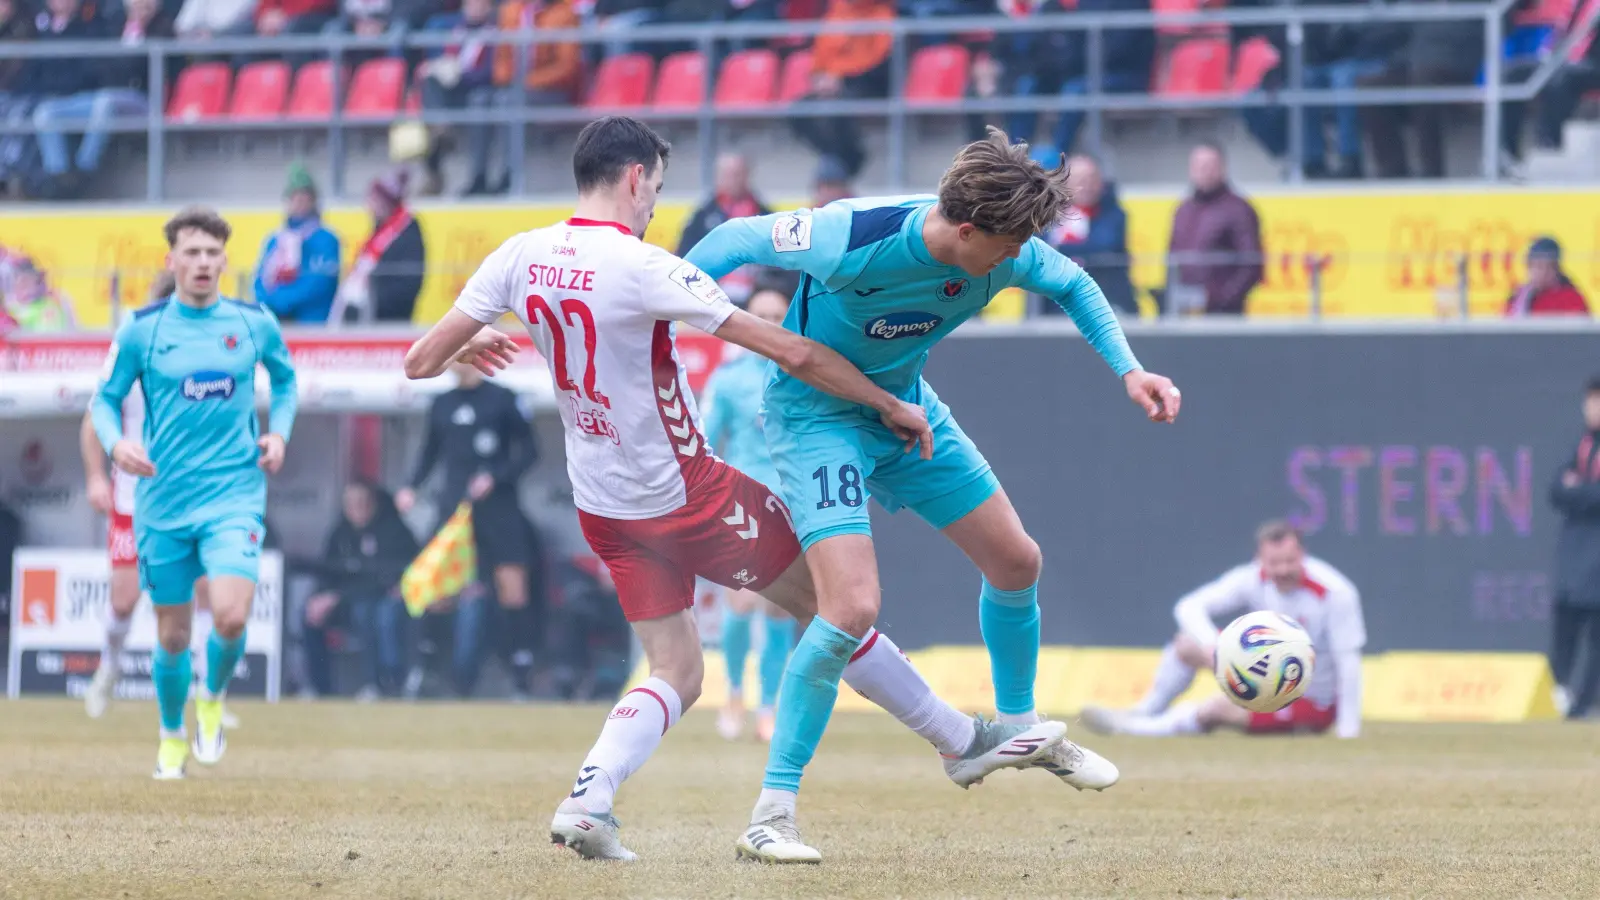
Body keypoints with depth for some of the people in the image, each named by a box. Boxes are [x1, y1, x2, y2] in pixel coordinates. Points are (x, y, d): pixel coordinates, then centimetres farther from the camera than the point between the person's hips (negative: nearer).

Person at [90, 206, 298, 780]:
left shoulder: (254, 323, 1)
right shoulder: (142, 330, -3)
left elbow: (285, 378, 20)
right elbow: (106, 398, 6)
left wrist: (279, 432, 4)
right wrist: (115, 442, -14)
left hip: (234, 496, 0)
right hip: (164, 501, 0)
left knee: (231, 617, -20)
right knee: (172, 635, 7)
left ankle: (212, 699, 11)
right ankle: (172, 738, 31)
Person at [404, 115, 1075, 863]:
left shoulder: (519, 258, -4)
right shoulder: (643, 268, -21)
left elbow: (421, 362, 0)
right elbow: (792, 354, -19)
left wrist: (470, 347, 24)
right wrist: (892, 406, -7)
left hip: (604, 511, 6)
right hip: (686, 494, -6)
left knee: (675, 674, 13)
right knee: (827, 603, 9)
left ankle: (588, 799, -9)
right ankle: (961, 742, 20)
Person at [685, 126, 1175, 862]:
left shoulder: (1010, 253, -18)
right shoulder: (852, 242, -36)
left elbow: (1071, 285, 5)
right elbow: (739, 240, -21)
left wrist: (1128, 371, -4)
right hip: (816, 415, -7)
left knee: (1016, 562, 12)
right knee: (852, 607, -23)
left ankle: (1020, 728, 40)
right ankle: (772, 813, -13)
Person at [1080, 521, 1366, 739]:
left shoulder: (1336, 593, -29)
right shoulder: (1253, 580, -14)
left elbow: (1348, 661, -28)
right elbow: (1189, 607, -15)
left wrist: (1348, 728, -31)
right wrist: (1214, 646, -35)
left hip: (1309, 703, -6)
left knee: (1215, 709, -25)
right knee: (1187, 643, -2)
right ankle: (1145, 713, 15)